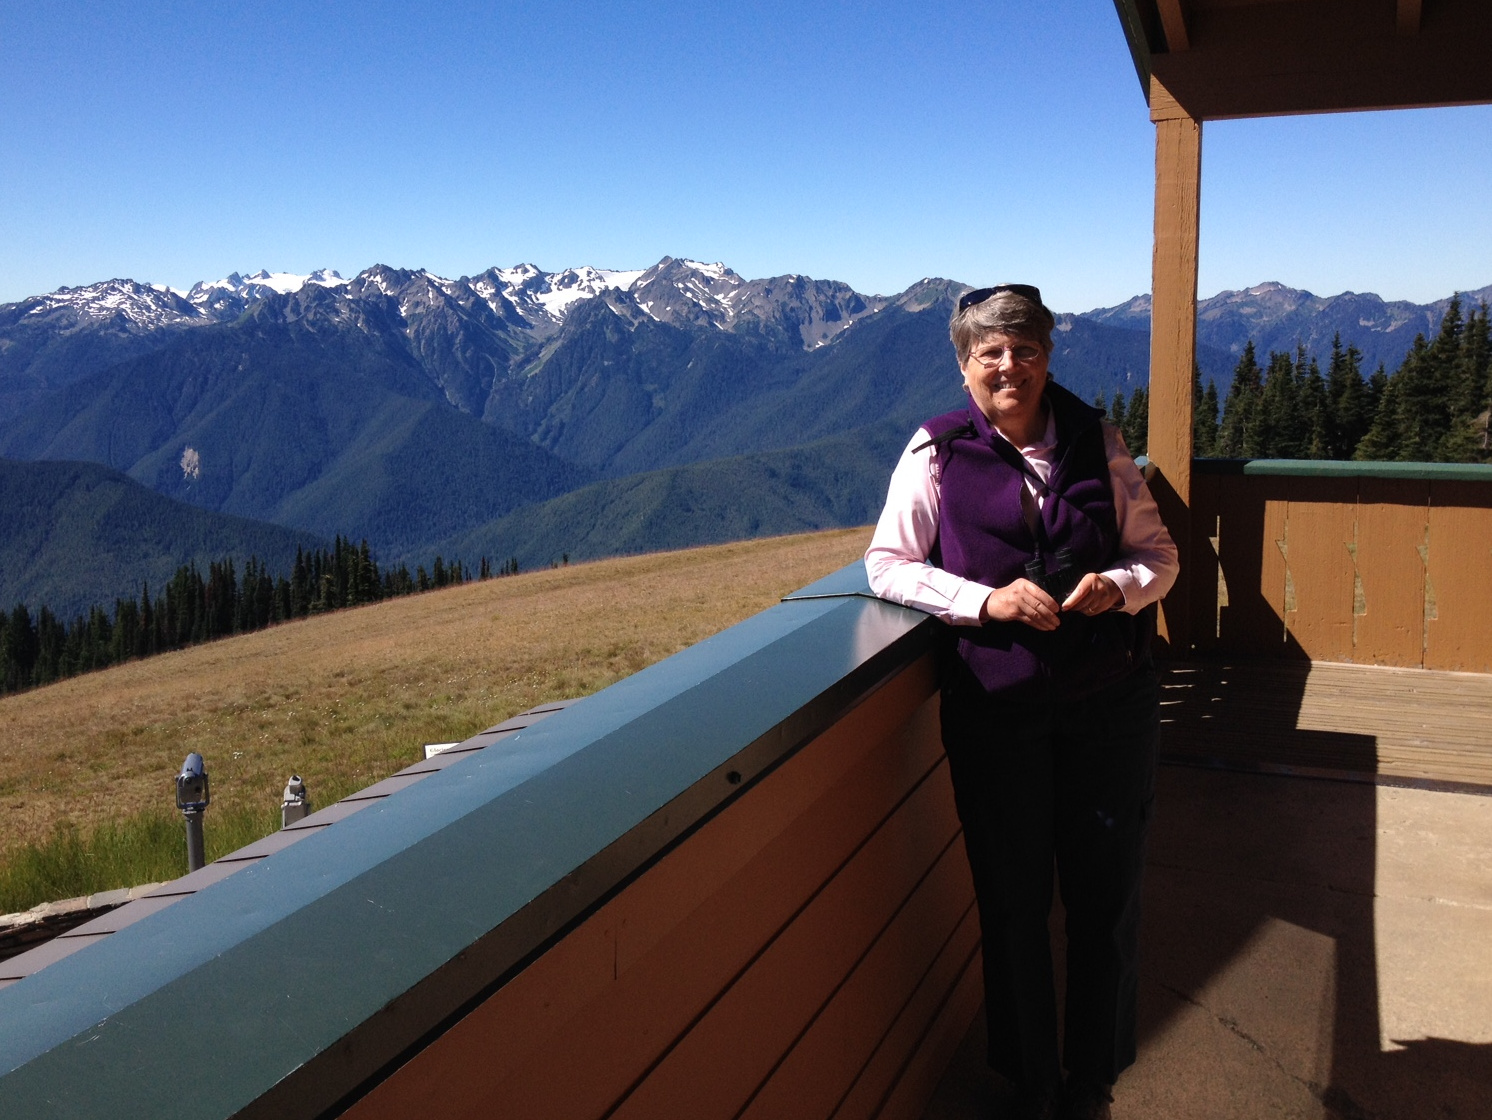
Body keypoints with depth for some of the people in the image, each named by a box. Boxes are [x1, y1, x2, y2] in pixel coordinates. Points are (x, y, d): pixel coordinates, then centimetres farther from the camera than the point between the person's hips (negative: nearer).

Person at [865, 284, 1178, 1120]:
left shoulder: (1097, 440, 3)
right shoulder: (937, 453, -2)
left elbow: (1159, 554, 9)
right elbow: (886, 565, -3)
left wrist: (1120, 585, -14)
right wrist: (987, 599, -17)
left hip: (1111, 705, 2)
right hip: (996, 712, -2)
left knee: (1107, 896, 10)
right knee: (1014, 901, 10)